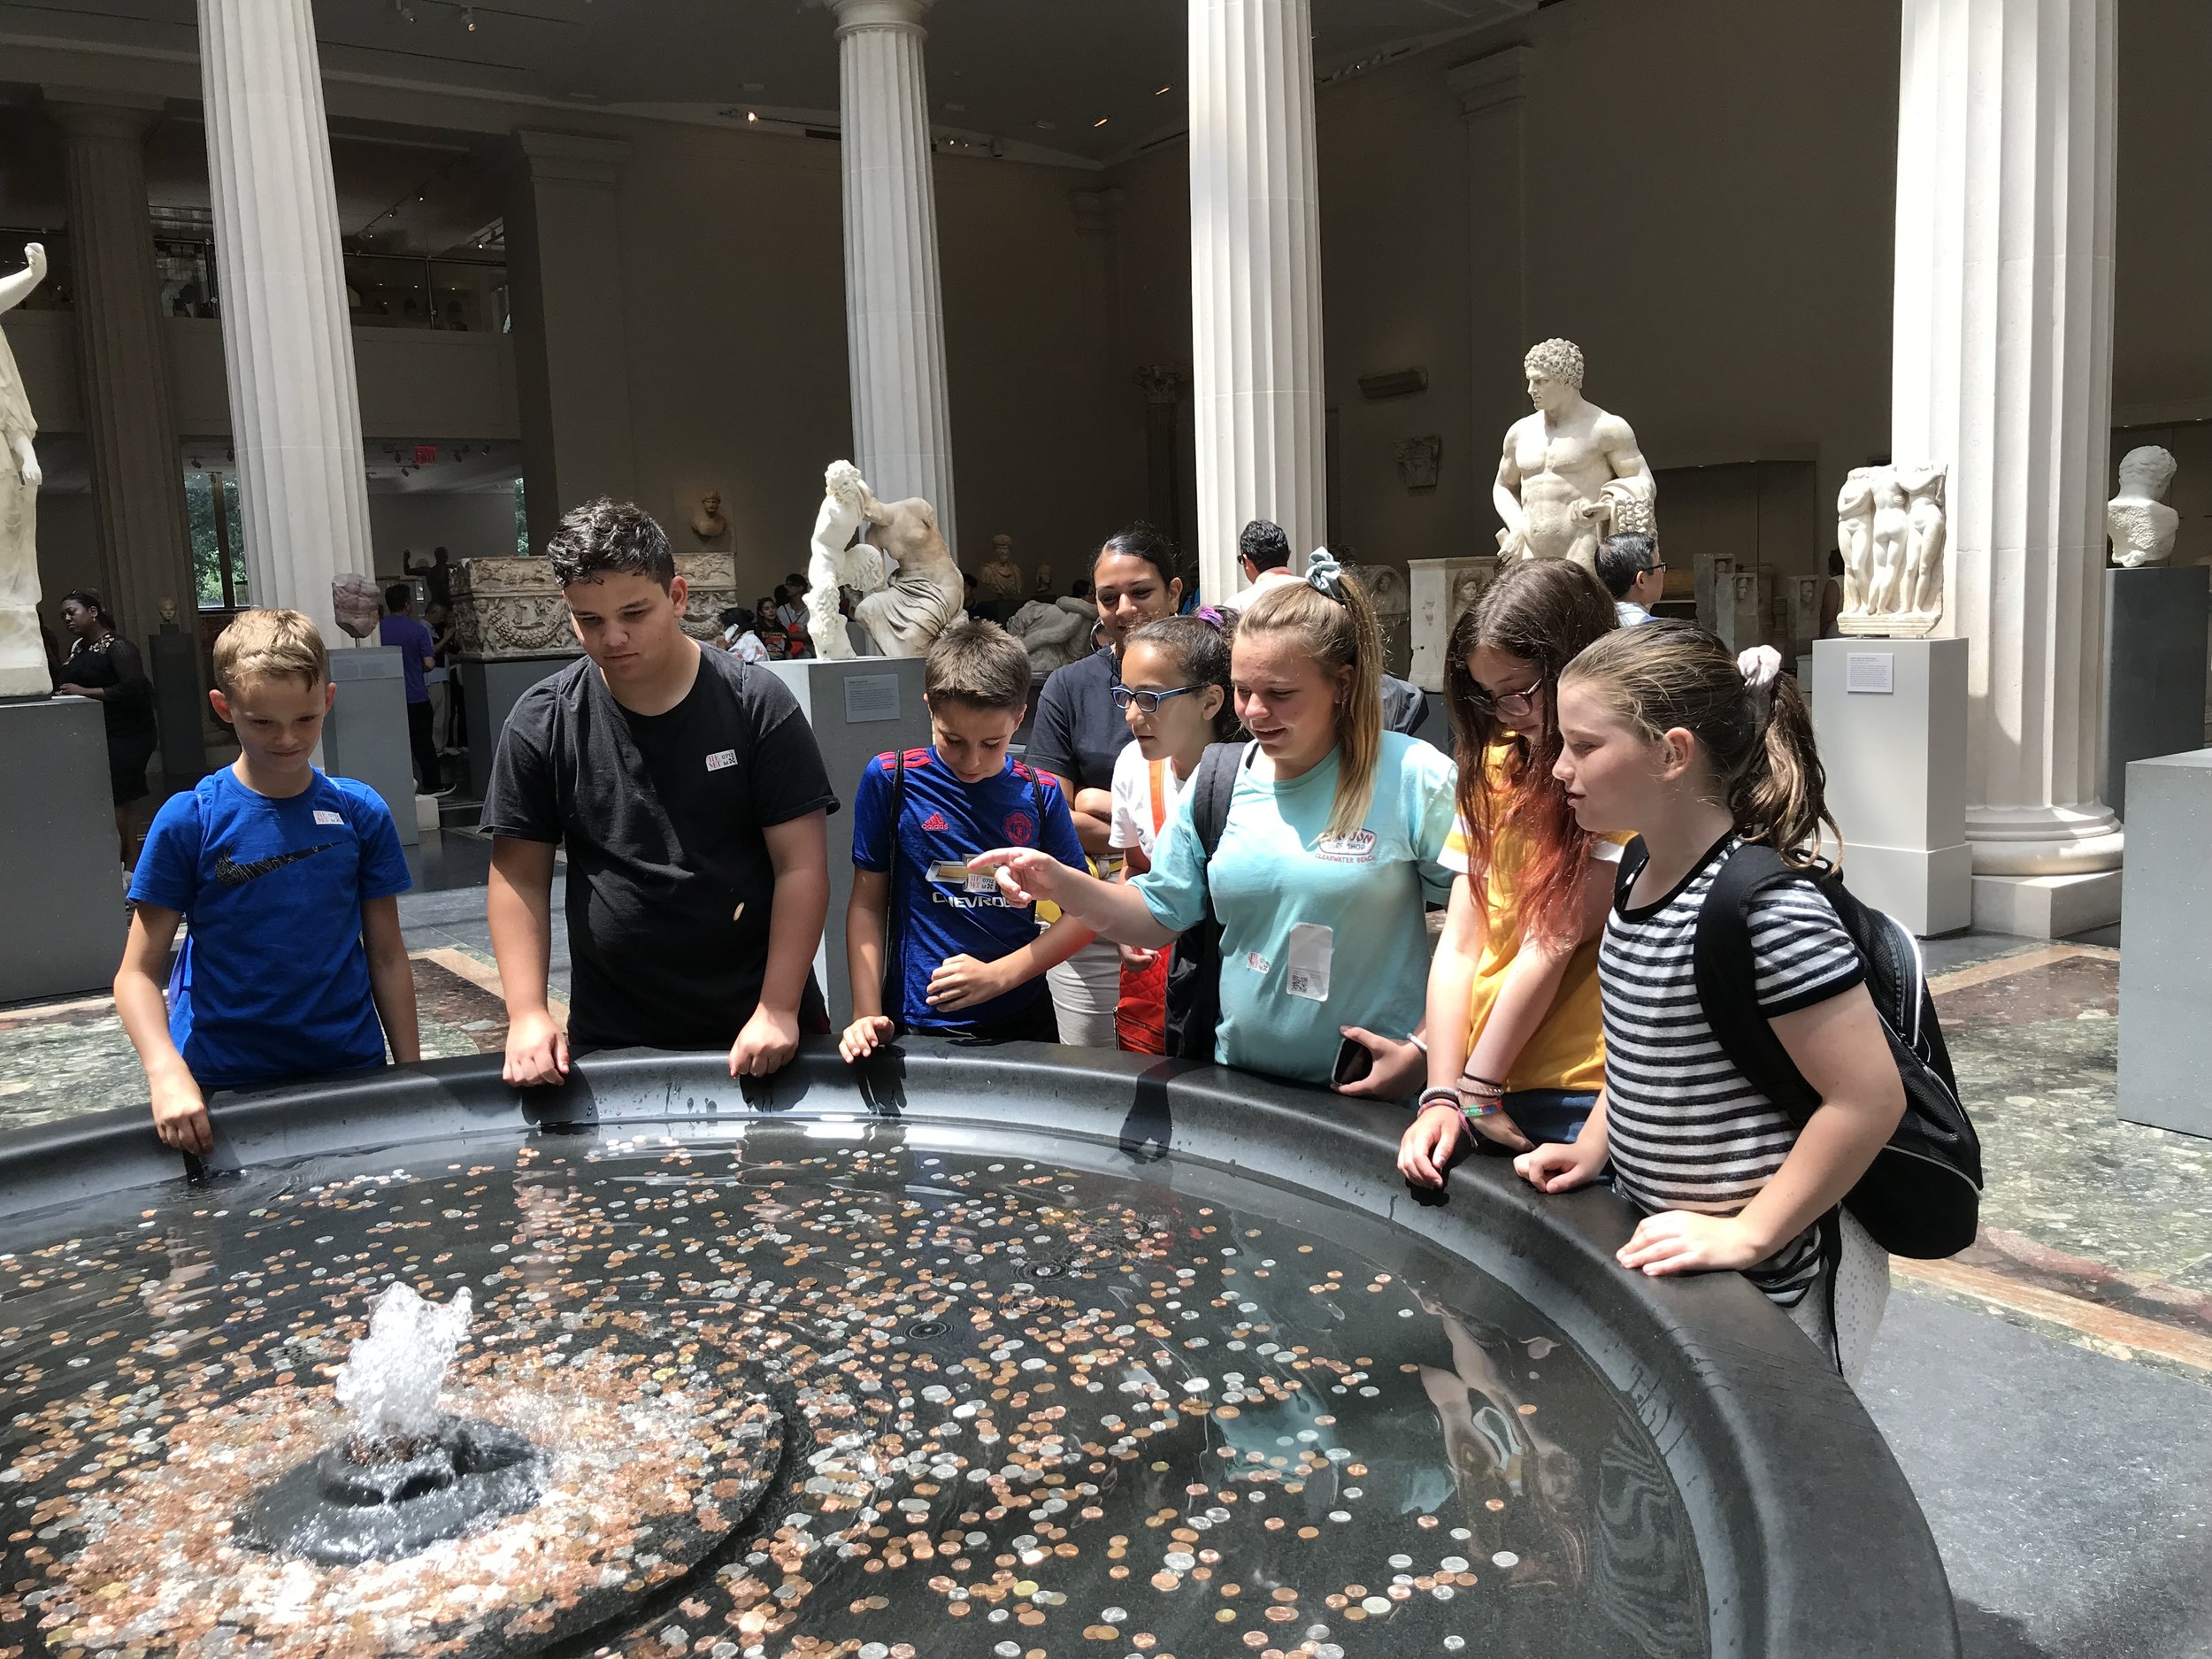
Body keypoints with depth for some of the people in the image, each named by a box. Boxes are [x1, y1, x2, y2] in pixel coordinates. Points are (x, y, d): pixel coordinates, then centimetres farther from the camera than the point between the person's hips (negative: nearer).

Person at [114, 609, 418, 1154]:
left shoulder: (361, 813, -2)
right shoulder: (189, 821, -7)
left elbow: (387, 956, 4)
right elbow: (139, 972, -7)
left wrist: (412, 1074, 3)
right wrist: (166, 1073, -22)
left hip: (351, 1068, 2)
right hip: (221, 1086, -1)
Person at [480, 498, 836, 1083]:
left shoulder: (757, 704, -8)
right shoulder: (540, 723, -2)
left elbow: (801, 867, -9)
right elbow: (519, 876, 3)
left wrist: (779, 1010, -15)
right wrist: (527, 1013, -7)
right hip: (610, 1034, 1)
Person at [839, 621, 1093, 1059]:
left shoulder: (1040, 793, 0)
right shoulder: (891, 780, -4)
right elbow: (867, 904, 0)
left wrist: (998, 975, -11)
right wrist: (867, 1015, -9)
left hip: (1023, 1024, 2)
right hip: (915, 1025, -1)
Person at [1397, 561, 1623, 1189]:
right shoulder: (1496, 767, 8)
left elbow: (1553, 944, -13)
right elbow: (1460, 942, 3)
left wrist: (1477, 1086, -8)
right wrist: (1442, 1094, -4)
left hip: (1581, 1098, -5)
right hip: (1475, 1090, 5)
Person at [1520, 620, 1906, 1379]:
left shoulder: (1765, 905, -24)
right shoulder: (1644, 873, 3)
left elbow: (1869, 1098, -24)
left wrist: (1747, 1235, -20)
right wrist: (1594, 1147, 9)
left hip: (1768, 1280, -8)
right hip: (1662, 1244, 8)